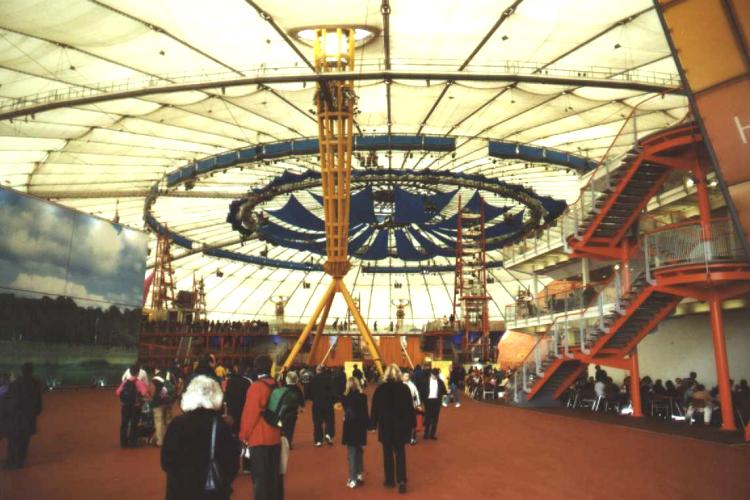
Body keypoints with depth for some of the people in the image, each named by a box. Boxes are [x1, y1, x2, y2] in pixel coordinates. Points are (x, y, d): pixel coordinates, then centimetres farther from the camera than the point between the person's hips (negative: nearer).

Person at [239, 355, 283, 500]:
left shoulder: (256, 386, -15)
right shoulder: (276, 386, 5)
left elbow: (250, 413, -14)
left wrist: (244, 435, -2)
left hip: (259, 438, -6)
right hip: (275, 436, 6)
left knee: (260, 476, 1)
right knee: (274, 473, 15)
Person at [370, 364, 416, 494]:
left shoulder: (380, 389, -6)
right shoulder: (404, 388, -6)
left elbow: (375, 408, -3)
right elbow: (410, 407, -4)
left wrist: (373, 424, 4)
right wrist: (412, 423, 3)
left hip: (385, 425, 0)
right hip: (401, 424, 0)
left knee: (388, 453, 12)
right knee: (400, 453, 6)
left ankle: (389, 480, 19)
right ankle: (401, 480, -6)